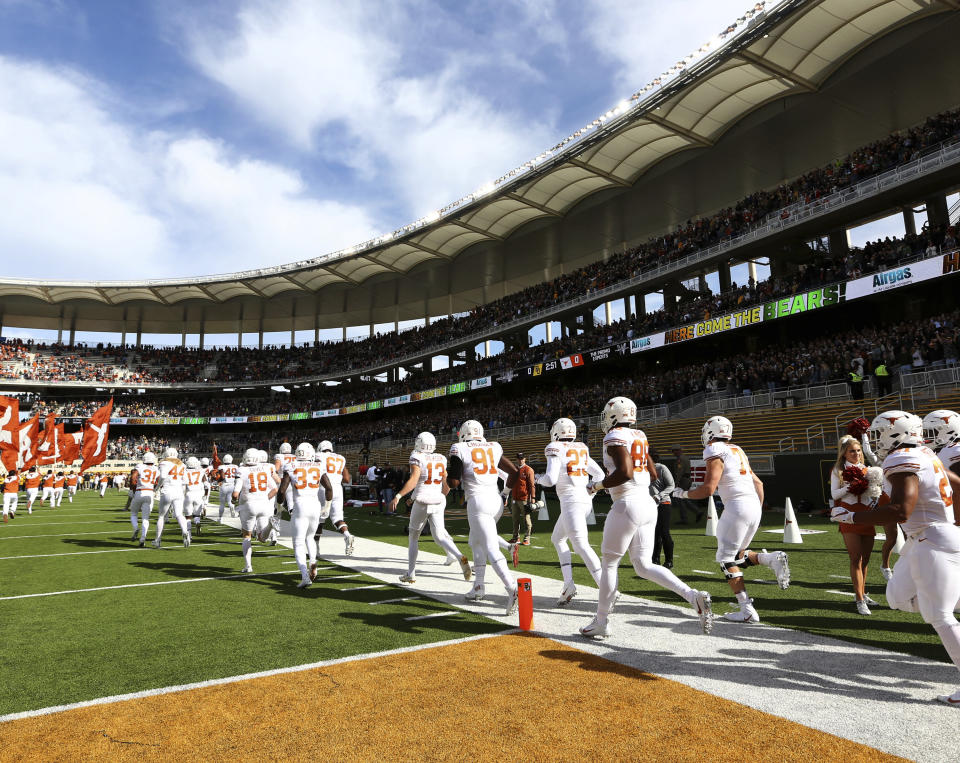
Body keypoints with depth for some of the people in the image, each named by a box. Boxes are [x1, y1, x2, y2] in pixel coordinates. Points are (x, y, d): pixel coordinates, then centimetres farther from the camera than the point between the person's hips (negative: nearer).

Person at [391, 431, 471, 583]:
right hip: (438, 502, 4)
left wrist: (398, 496, -20)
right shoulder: (441, 459, 9)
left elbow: (413, 481, -20)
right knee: (439, 537, 6)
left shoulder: (417, 458, -8)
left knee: (413, 537, 13)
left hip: (421, 502, -4)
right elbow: (447, 485, 10)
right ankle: (461, 558, -19)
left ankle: (411, 574, 15)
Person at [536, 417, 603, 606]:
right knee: (557, 539, 20)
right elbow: (599, 474, 20)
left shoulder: (556, 449, -5)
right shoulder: (581, 450, 17)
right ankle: (568, 583, 11)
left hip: (571, 501, -8)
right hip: (585, 500, 8)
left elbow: (551, 479, -14)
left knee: (581, 545, -12)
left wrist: (539, 479, 6)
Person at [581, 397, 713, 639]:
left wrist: (598, 486, -10)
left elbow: (625, 472, -23)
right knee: (644, 566, 12)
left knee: (609, 563, 6)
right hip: (648, 504, 8)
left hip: (627, 506, -8)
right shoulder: (639, 437, 15)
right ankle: (693, 596, -4)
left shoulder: (615, 437, -11)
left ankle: (600, 623, 16)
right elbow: (652, 474, 19)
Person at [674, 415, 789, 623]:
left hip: (737, 506, -9)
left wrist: (683, 494, 3)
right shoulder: (738, 451, 20)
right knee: (736, 556, 20)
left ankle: (747, 611, -1)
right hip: (754, 505, 9)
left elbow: (708, 489, -13)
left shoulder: (715, 452, -7)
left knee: (727, 560, 2)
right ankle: (773, 559, -2)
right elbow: (758, 484, 21)